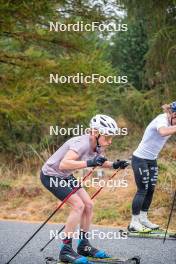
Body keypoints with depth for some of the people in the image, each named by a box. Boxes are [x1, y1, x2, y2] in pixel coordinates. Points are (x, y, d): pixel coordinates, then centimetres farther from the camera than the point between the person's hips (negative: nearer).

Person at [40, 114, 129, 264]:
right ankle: (66, 250, -14)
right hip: (51, 175, -9)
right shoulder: (82, 144, -31)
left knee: (89, 205, 3)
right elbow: (63, 164, -45)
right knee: (78, 205, -19)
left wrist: (114, 165, -2)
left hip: (66, 176, 9)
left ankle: (84, 245, 16)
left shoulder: (98, 146, -5)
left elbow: (99, 162, 17)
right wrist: (89, 163, -52)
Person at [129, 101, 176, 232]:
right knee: (142, 190, -7)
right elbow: (163, 132, -46)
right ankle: (134, 223, -1)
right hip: (140, 159, -9)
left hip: (152, 160, 9)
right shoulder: (162, 120, -25)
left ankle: (143, 218, 18)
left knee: (151, 189, 8)